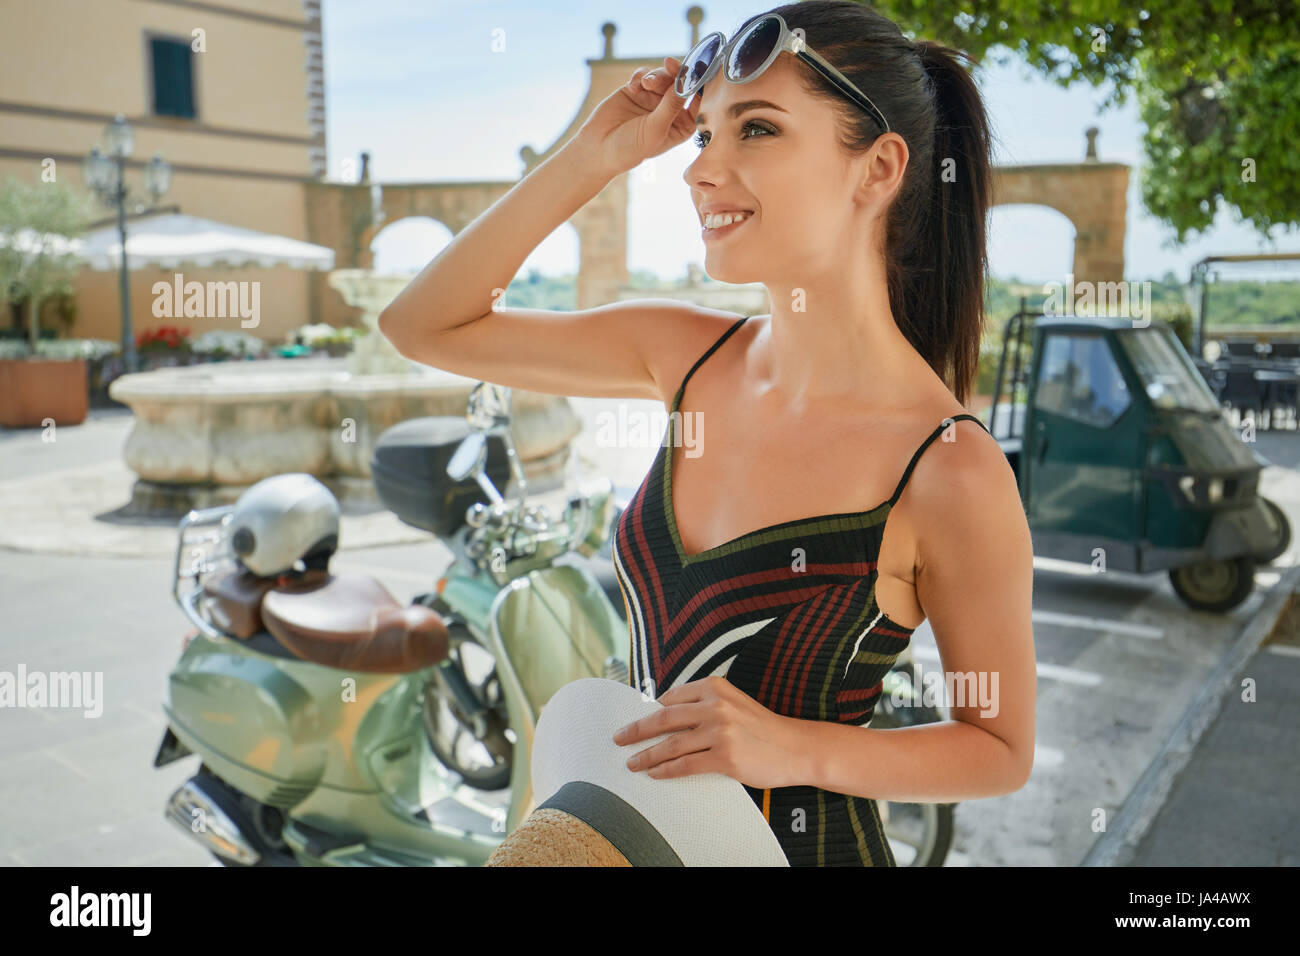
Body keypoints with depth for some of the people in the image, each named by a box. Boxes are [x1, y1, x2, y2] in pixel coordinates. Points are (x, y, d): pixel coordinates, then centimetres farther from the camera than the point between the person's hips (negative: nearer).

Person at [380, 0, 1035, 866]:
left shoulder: (950, 470, -24)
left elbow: (1001, 749, -11)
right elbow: (426, 326, -4)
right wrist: (596, 154, -11)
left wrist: (795, 749, -25)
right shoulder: (689, 355, -8)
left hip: (807, 845, -5)